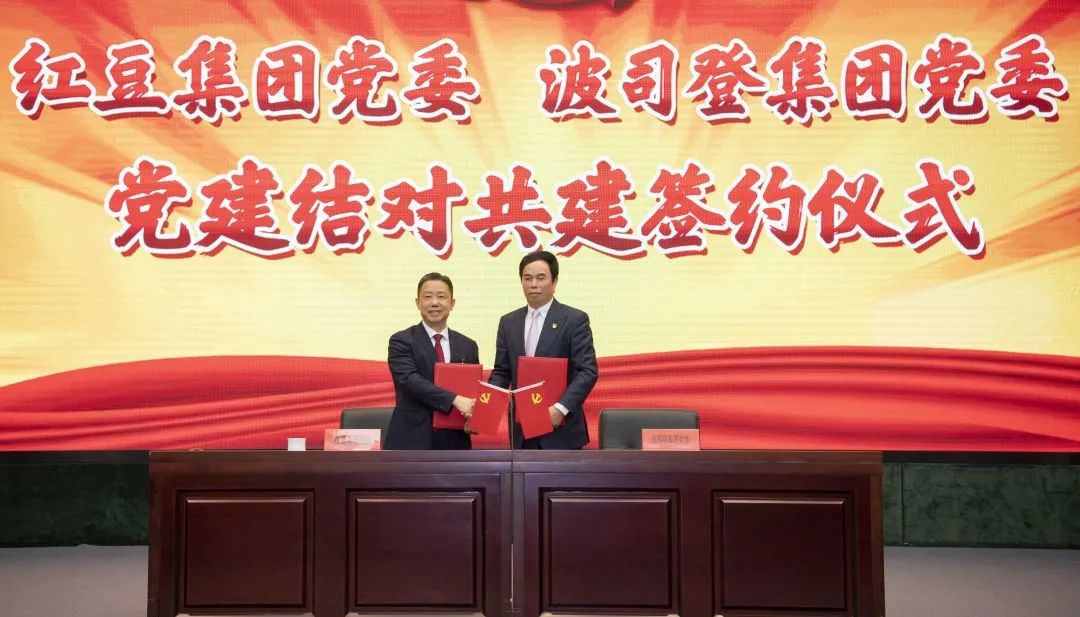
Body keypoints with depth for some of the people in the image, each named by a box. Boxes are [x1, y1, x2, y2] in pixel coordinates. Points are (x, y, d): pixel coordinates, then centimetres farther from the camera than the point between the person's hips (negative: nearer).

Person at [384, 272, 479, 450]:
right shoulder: (402, 341, -2)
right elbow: (410, 380, -18)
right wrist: (455, 399, -28)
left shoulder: (468, 346, 11)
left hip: (453, 443, 4)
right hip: (411, 441, -4)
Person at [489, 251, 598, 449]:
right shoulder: (508, 322, 10)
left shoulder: (575, 319, -4)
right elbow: (502, 372, 12)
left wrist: (562, 407, -23)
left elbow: (588, 371, -11)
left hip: (561, 428, -4)